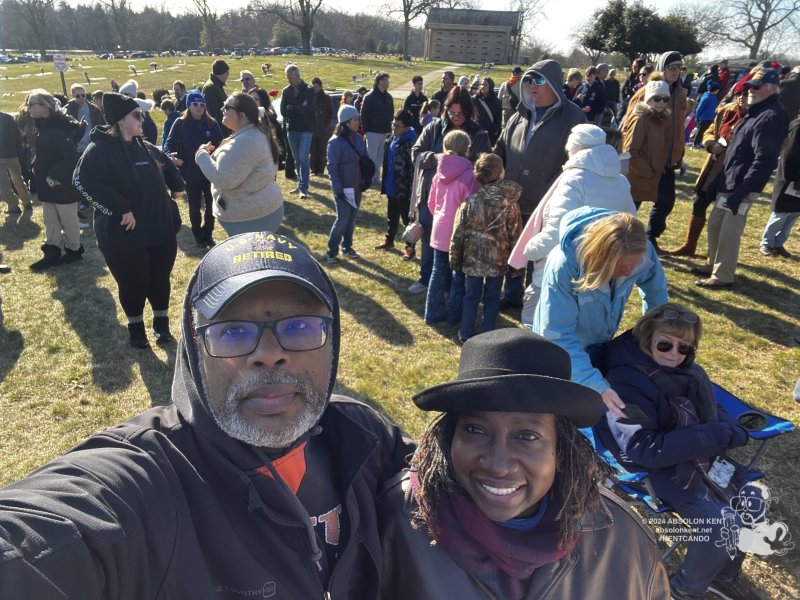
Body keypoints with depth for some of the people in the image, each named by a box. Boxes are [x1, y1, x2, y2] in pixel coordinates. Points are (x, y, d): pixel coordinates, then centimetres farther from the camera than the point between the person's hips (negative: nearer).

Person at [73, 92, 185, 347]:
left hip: (161, 230, 6)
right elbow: (83, 181, -25)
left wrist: (177, 188, 20)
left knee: (160, 280, 13)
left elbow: (168, 169, 30)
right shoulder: (100, 149, -12)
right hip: (124, 235, -6)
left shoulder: (146, 148, 12)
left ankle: (162, 323, 33)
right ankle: (136, 327, 30)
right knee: (133, 285, 7)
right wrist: (121, 209, -27)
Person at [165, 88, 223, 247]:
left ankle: (208, 233, 30)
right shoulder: (180, 123, -6)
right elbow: (169, 143, -7)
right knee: (195, 206, 12)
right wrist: (171, 155, -27)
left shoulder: (212, 123, -2)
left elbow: (220, 145, 0)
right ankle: (198, 235, 29)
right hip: (190, 173, -1)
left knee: (211, 205, 11)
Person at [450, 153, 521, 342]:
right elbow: (514, 237, -5)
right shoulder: (511, 205, -10)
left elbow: (458, 234, -7)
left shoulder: (470, 202, -10)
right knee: (492, 298, 14)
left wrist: (454, 260, 4)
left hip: (472, 259, 0)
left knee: (471, 297, 14)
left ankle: (466, 335, 23)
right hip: (498, 261, 0)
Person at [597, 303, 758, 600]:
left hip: (699, 456, 8)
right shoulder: (625, 381, -25)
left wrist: (730, 430, -10)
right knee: (722, 522, -19)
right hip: (655, 468, -8)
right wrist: (714, 436, -27)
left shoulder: (685, 370, -1)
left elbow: (713, 410, 13)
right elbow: (646, 450, -28)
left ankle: (724, 574, 28)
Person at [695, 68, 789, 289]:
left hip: (742, 186, -10)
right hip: (730, 182, 10)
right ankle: (714, 264, 31)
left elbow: (763, 161, -23)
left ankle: (723, 276, 5)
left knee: (729, 232, -5)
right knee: (715, 224, 17)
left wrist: (741, 191, -27)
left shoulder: (773, 117, -16)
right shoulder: (757, 111, 16)